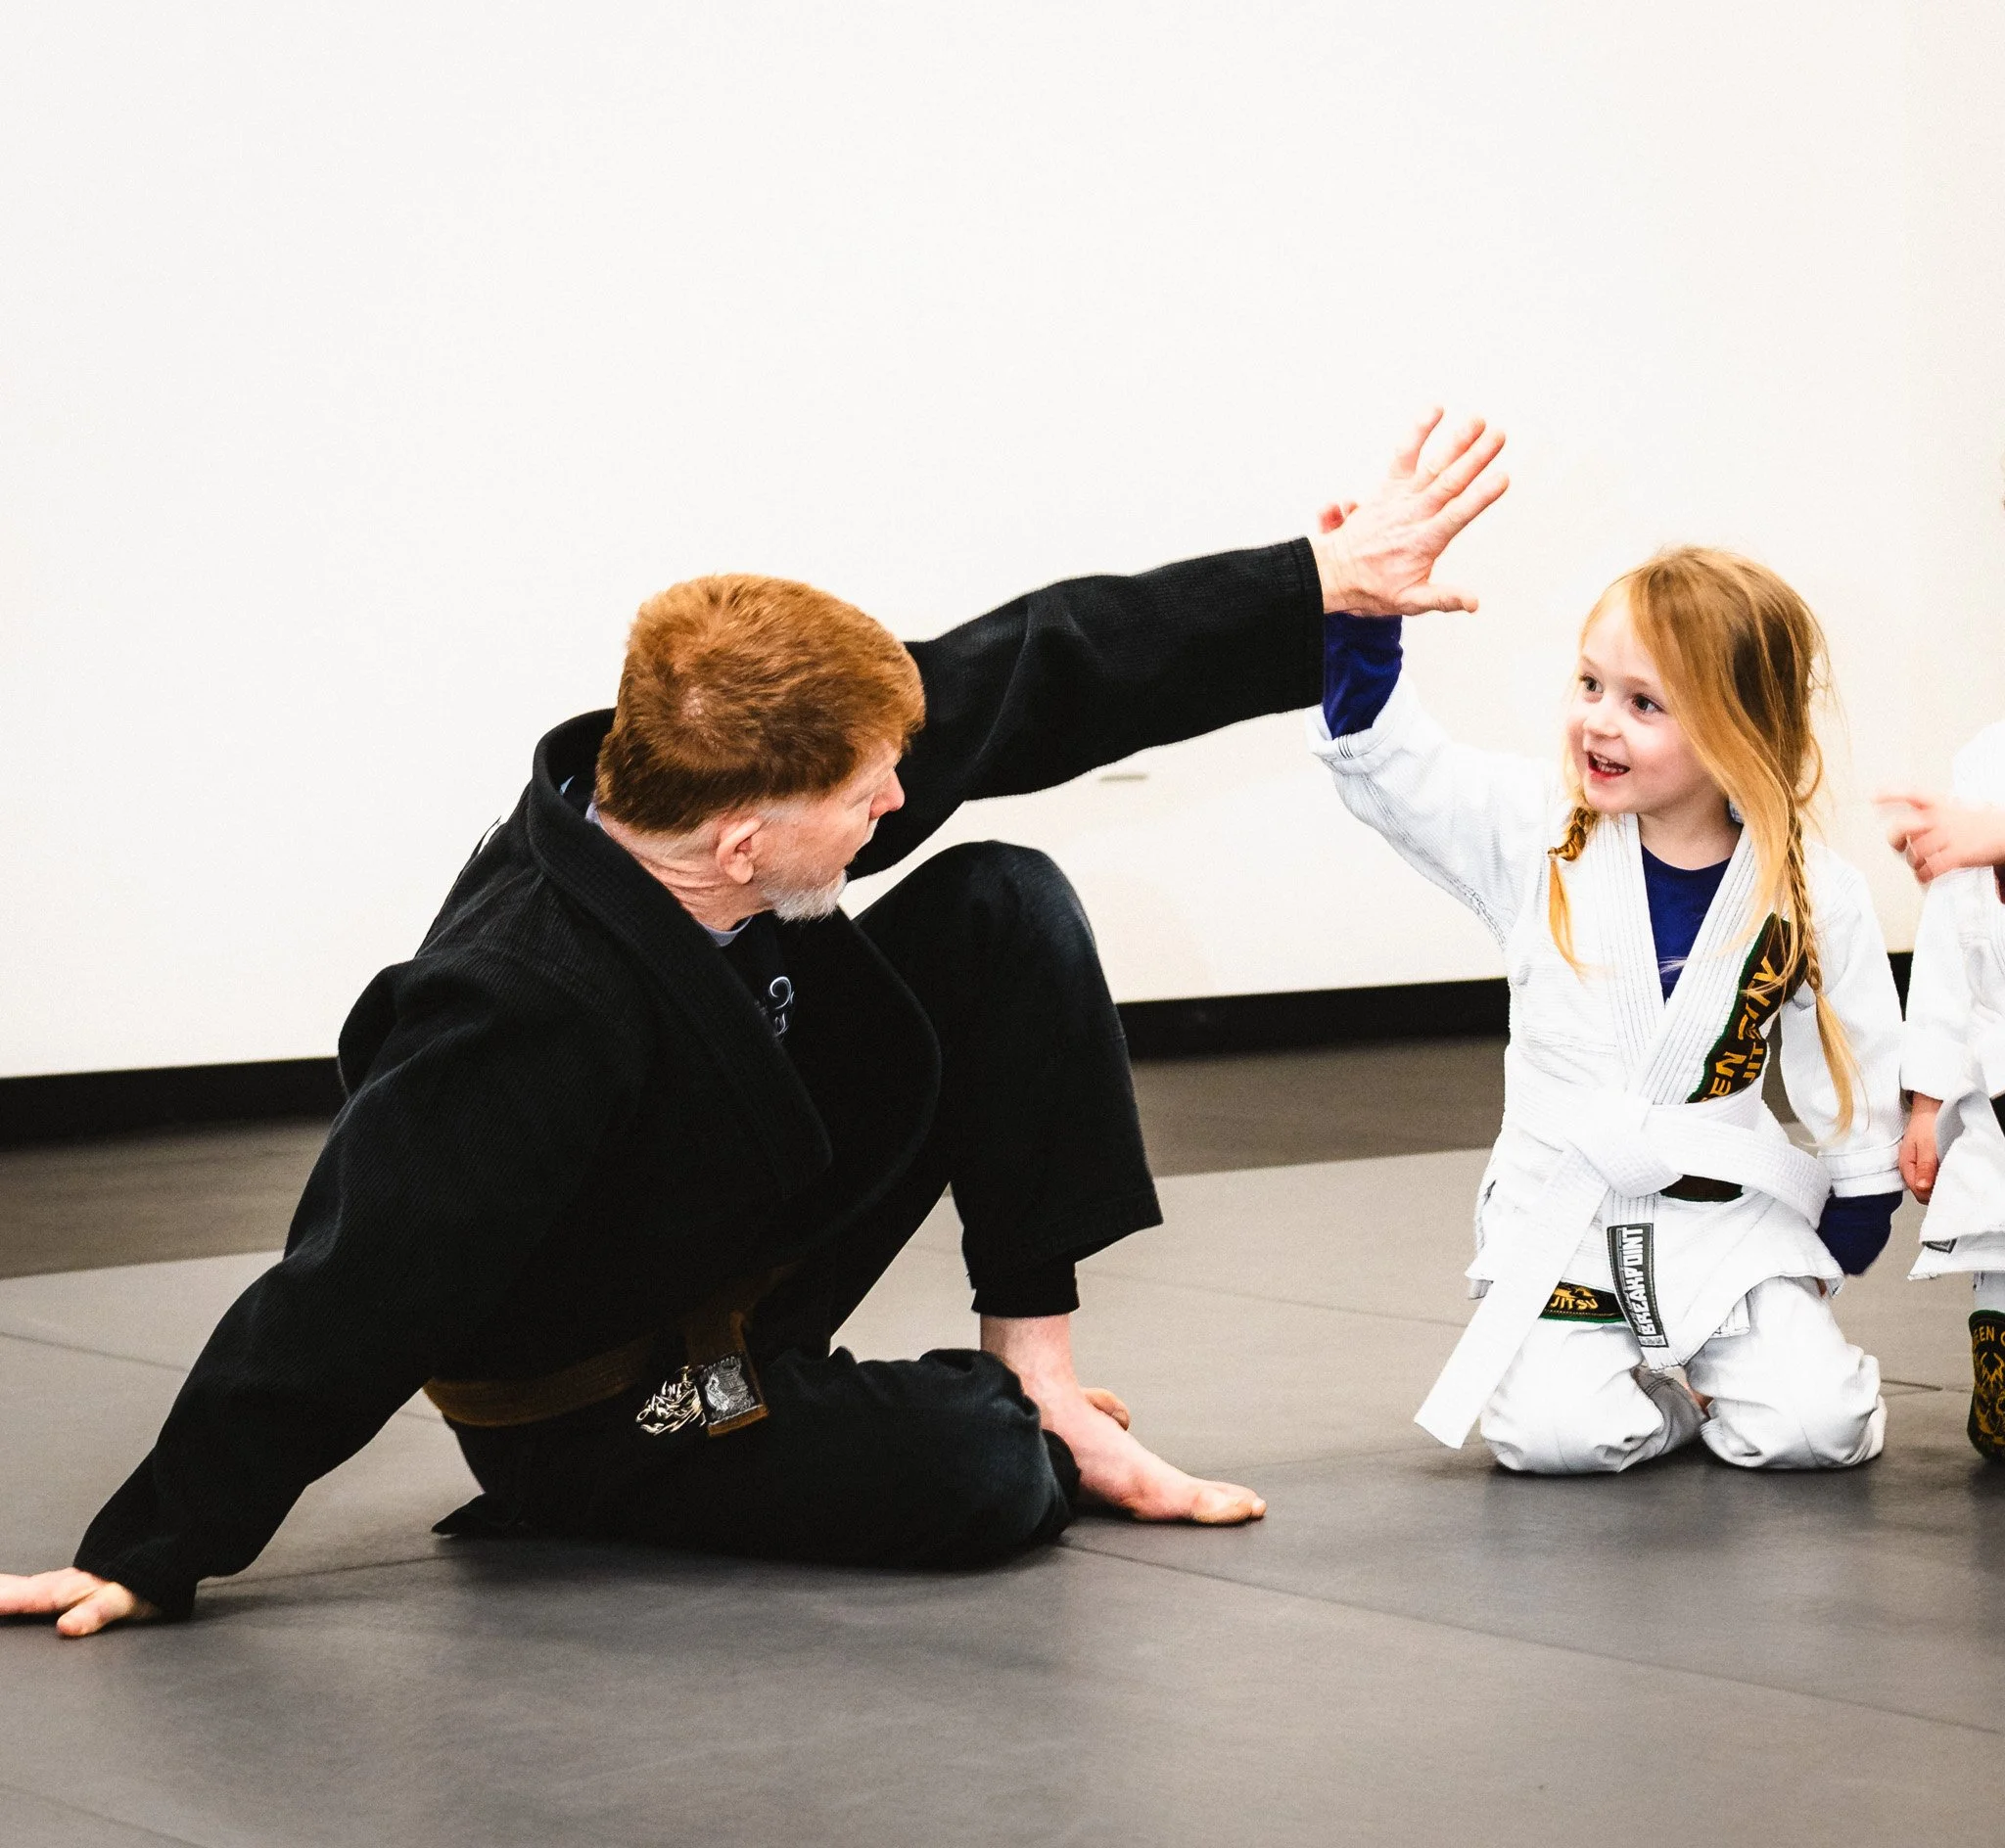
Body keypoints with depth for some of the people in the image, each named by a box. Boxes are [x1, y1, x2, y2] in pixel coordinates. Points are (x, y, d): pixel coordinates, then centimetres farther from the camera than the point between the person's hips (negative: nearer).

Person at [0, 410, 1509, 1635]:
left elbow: (1046, 674, -9)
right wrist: (153, 1553, -29)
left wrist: (1326, 583, -9)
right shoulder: (526, 1013, -38)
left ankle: (1036, 1361, -2)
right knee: (978, 1483, -28)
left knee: (1002, 912, -8)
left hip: (754, 1245, 7)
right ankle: (1039, 1432, 11)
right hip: (596, 1412, -7)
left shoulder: (727, 790, -18)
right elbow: (348, 1298, -34)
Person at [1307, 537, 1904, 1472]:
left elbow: (1856, 1066, 6)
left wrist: (1859, 1204, 10)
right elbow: (1387, 760, -9)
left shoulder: (1811, 895, -6)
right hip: (1560, 1220, 1)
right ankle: (1663, 1393, 14)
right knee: (1550, 1430, -20)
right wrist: (1356, 622, -24)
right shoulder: (1537, 836, -4)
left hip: (1730, 1218, 0)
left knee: (1812, 1426, -17)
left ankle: (1702, 1372, 17)